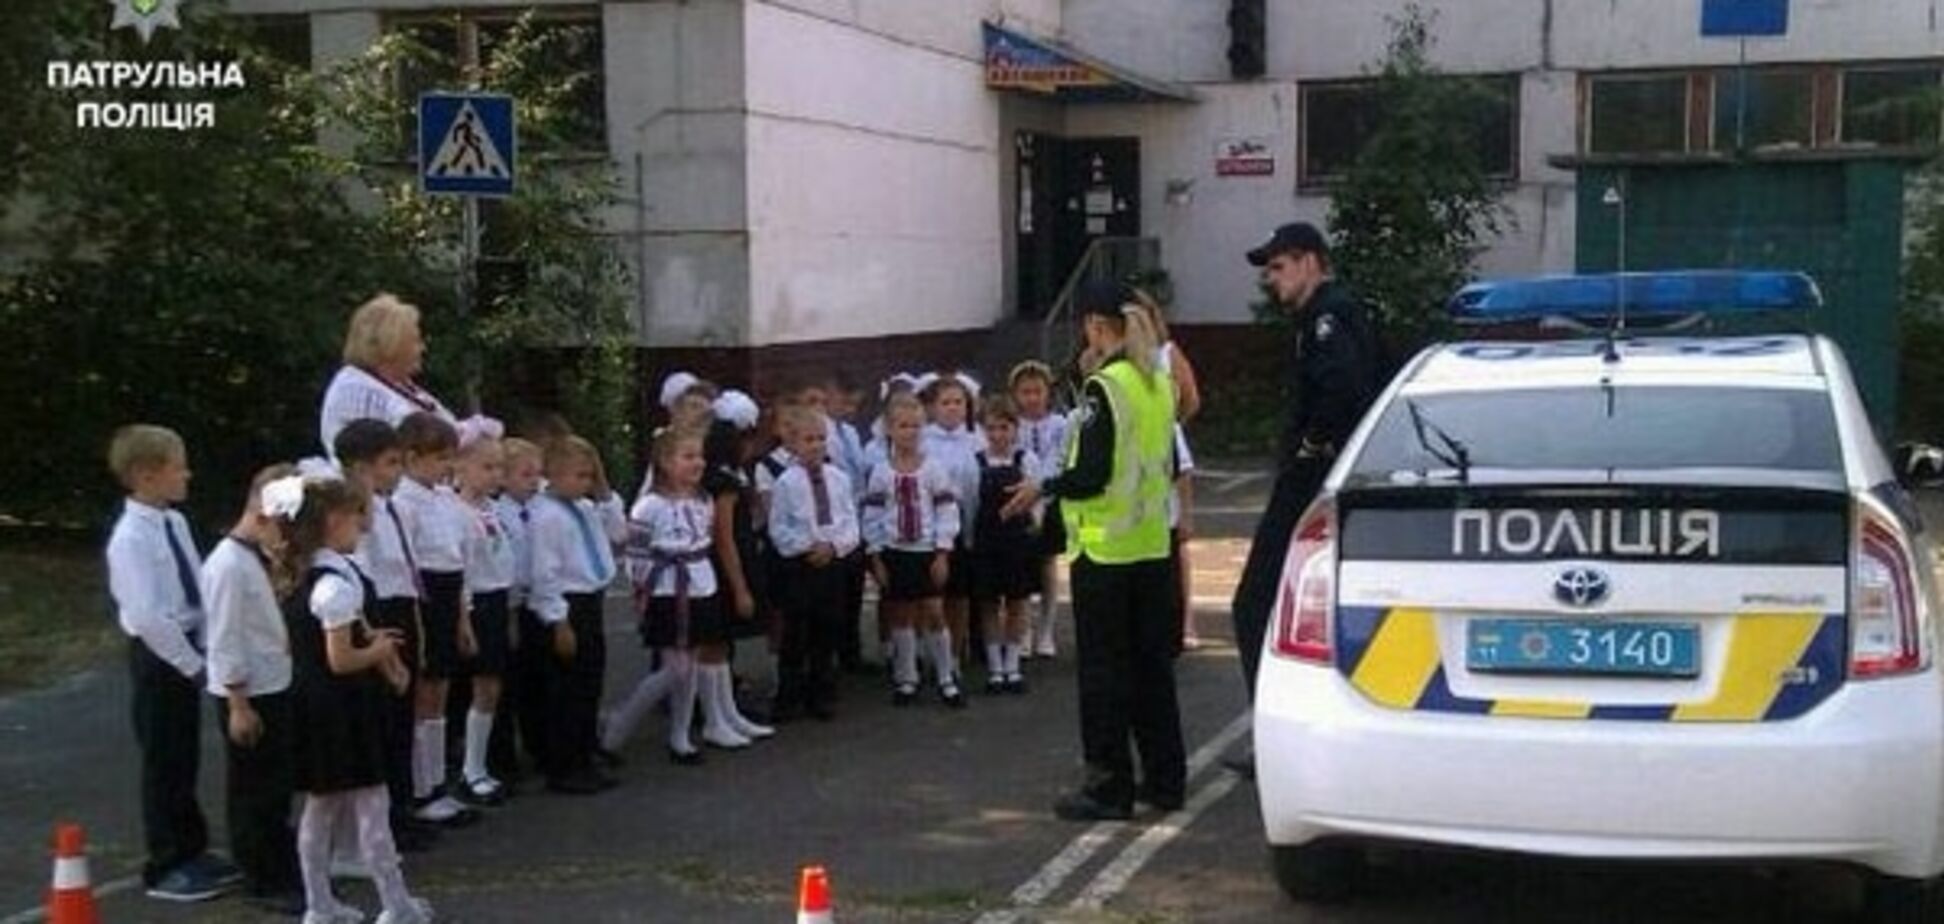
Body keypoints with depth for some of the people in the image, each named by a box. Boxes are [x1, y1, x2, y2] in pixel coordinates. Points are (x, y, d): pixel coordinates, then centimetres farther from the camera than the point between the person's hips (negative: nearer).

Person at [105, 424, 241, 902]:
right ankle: (165, 867, 16)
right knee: (163, 761, 3)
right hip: (158, 654, -8)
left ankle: (192, 851, 32)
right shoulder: (131, 537, -20)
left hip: (184, 648, 8)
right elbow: (147, 617, -24)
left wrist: (206, 650, 1)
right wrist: (192, 663, -19)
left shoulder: (175, 523, 5)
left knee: (186, 757, 18)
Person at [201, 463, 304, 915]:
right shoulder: (228, 565, -20)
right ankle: (263, 882, 16)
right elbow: (224, 643, -20)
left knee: (281, 784, 19)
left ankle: (287, 868, 33)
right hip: (249, 695, -9)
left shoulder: (264, 557, 7)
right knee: (253, 791, 5)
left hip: (277, 688, 9)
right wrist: (239, 704, -18)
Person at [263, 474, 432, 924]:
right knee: (370, 805, 1)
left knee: (321, 806, 16)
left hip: (311, 702, 9)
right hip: (344, 706, -9)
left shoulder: (299, 575, 7)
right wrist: (379, 650, -5)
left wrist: (372, 638, 6)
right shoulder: (337, 583, -22)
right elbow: (342, 660, -23)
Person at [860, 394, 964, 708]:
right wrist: (876, 558, -2)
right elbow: (871, 517, 1)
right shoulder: (880, 473, -1)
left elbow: (947, 512, -4)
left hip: (928, 552, -1)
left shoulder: (934, 469, -3)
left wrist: (943, 554, -8)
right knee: (900, 616, 7)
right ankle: (906, 680, 18)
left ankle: (947, 679, 9)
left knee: (933, 612, -1)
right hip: (894, 552, 1)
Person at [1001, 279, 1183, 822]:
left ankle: (1109, 787, 5)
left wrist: (1043, 489, -5)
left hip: (1105, 549, -8)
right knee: (1152, 663, 14)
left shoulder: (1104, 388, -16)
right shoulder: (1160, 384, 8)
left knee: (1104, 669, 0)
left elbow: (1091, 476, -19)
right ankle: (1164, 778, 21)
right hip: (1152, 545, 8)